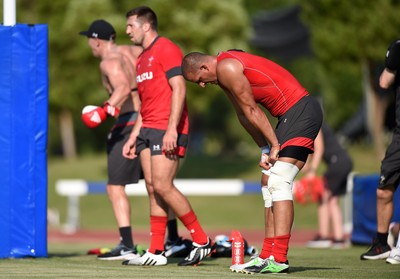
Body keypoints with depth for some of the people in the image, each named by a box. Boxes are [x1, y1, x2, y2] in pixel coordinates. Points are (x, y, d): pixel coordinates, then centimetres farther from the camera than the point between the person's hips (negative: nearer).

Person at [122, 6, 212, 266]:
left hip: (167, 130, -9)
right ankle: (156, 252, 4)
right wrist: (134, 136, 21)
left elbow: (179, 89, -16)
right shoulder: (142, 59, 21)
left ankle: (202, 241, -5)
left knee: (162, 186, -14)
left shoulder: (166, 49, -7)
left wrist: (172, 128, -23)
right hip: (148, 129, 9)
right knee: (152, 188, 4)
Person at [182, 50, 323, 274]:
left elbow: (251, 110, -12)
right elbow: (244, 115, 17)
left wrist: (274, 144, -8)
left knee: (279, 183, -15)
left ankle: (278, 260, -20)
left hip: (301, 111, -10)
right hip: (296, 113, 10)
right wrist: (265, 149, 9)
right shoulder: (223, 73, 17)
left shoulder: (226, 67, -14)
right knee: (269, 182, 11)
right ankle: (268, 256, 12)